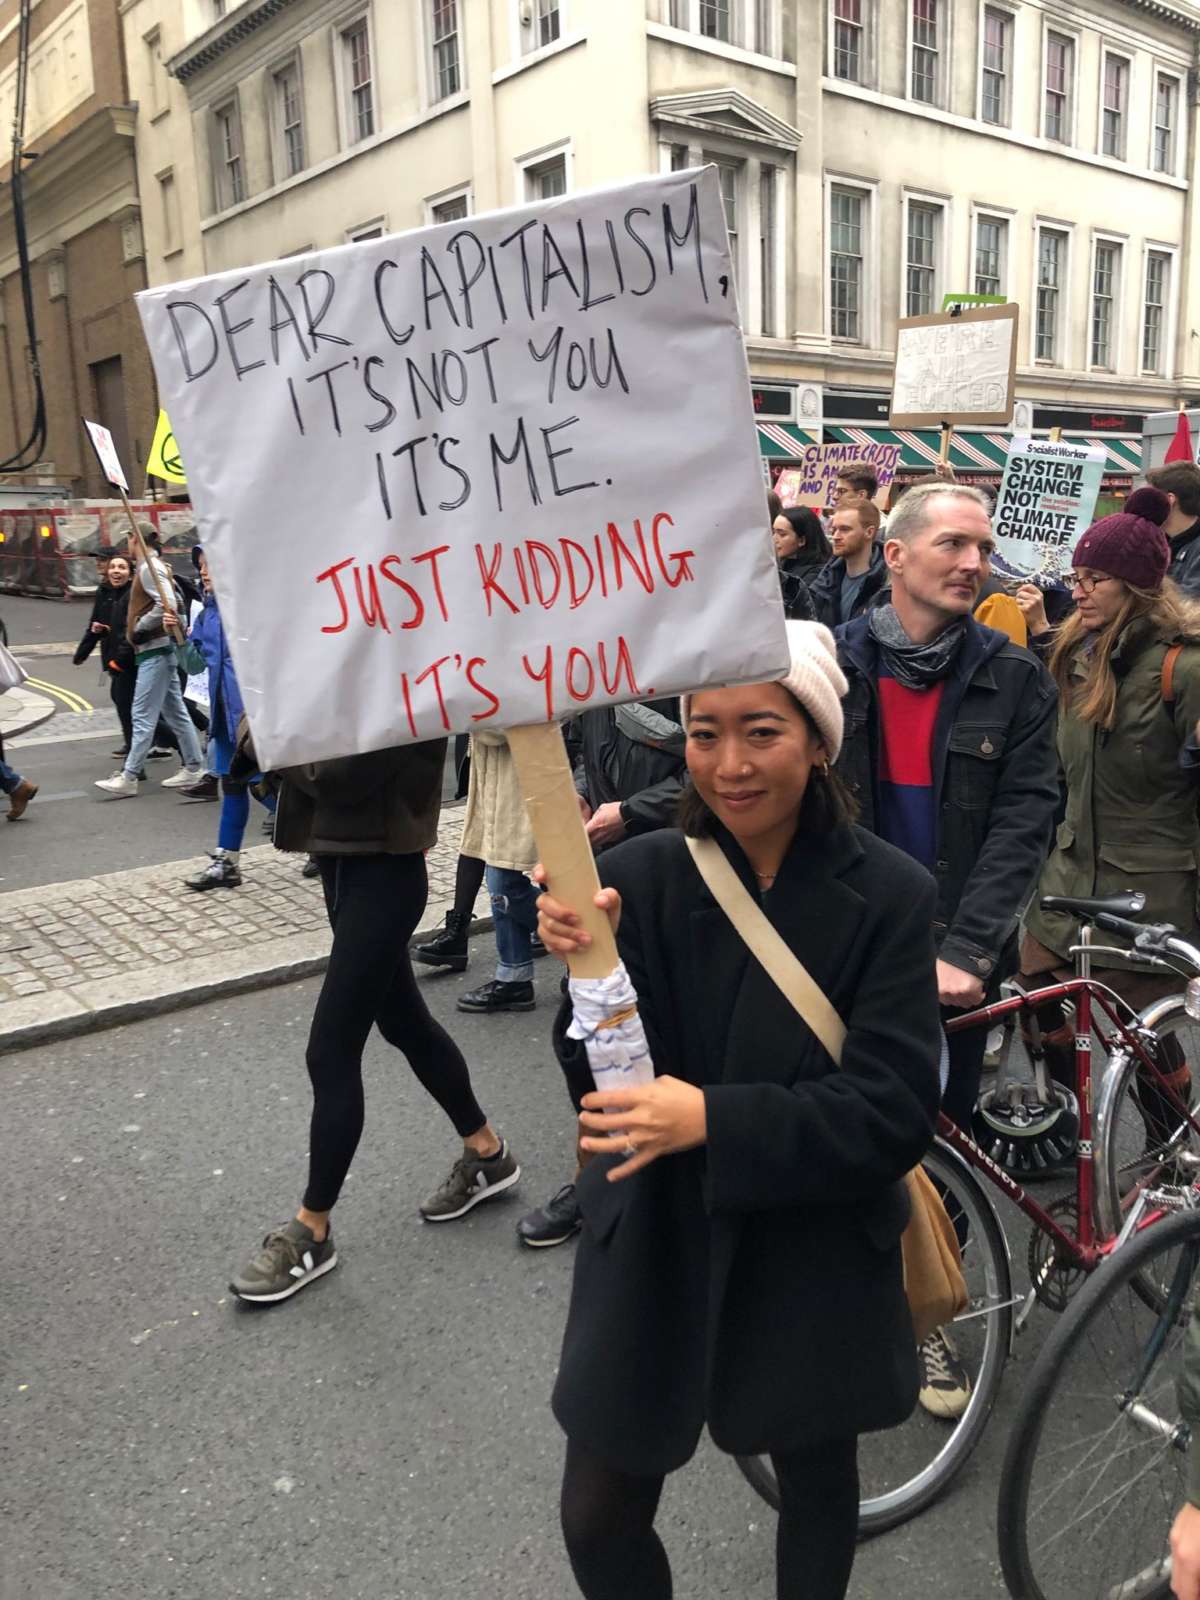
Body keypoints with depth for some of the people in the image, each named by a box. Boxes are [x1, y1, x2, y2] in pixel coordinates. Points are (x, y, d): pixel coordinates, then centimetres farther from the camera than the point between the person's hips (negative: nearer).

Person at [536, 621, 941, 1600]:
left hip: (815, 1256, 0)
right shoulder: (640, 875, -12)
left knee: (816, 1489, 23)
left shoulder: (890, 894, -15)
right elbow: (603, 1083, -15)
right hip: (653, 1244, 1)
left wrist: (714, 1118, -31)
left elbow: (895, 1112, -19)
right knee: (598, 1518, 11)